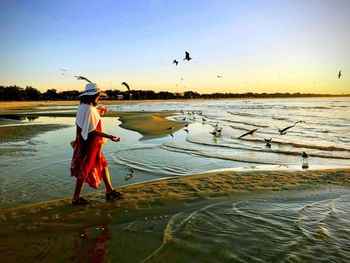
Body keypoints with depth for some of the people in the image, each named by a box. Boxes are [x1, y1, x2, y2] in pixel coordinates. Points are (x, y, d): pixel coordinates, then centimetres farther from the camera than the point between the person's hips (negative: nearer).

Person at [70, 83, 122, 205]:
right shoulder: (89, 110, -23)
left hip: (91, 145, 10)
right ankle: (76, 198, 20)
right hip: (89, 146, -10)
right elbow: (92, 131, -25)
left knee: (103, 166, 17)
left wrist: (96, 112, 29)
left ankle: (109, 191, 27)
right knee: (84, 171, 4)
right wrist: (109, 136, -26)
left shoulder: (83, 107, 8)